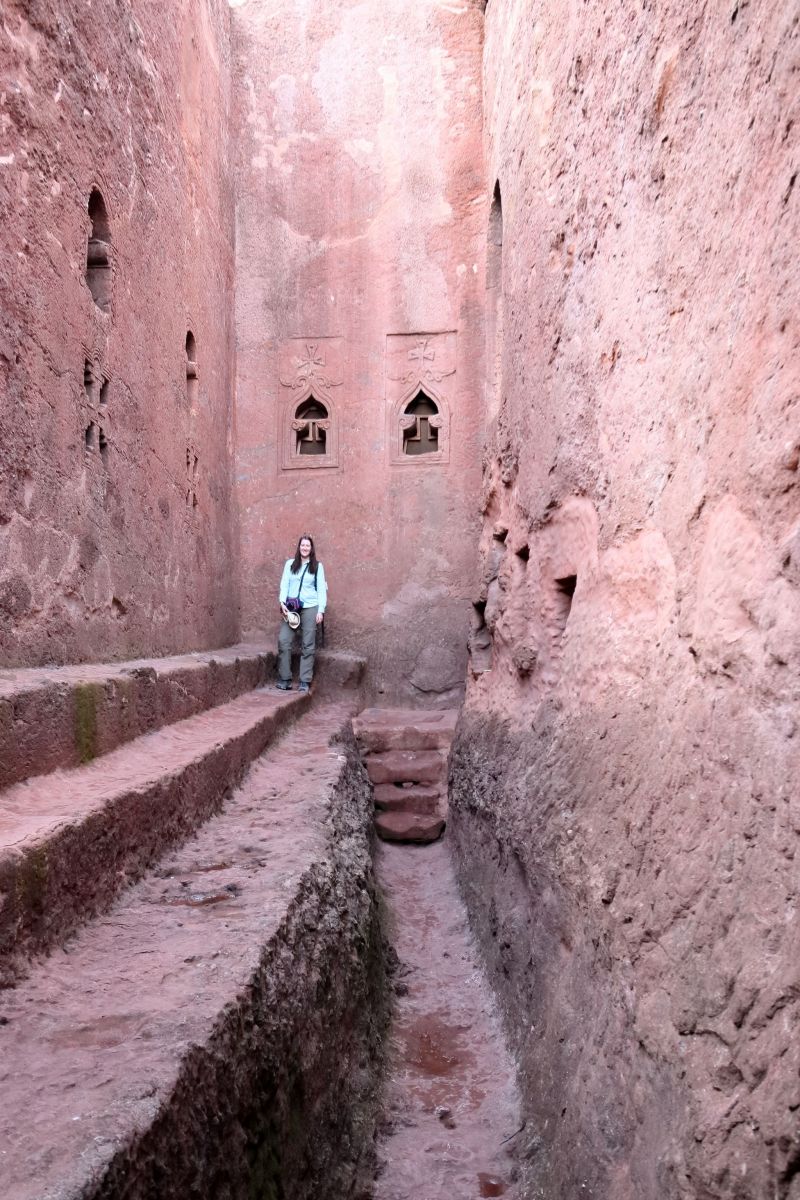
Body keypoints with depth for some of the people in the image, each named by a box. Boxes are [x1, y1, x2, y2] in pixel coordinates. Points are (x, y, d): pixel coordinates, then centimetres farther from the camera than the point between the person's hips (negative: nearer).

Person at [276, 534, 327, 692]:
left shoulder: (317, 566, 7)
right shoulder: (290, 564, 11)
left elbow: (321, 590, 4)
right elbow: (284, 585, 6)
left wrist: (321, 610, -5)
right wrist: (282, 603, -9)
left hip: (310, 608, -1)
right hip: (291, 608, 1)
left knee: (308, 645, 0)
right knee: (283, 640, -9)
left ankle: (305, 682, 4)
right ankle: (284, 679, -1)